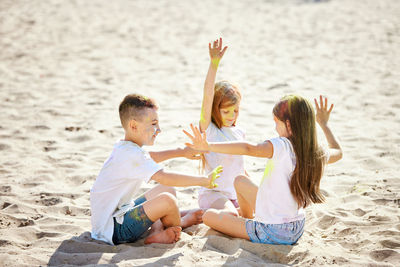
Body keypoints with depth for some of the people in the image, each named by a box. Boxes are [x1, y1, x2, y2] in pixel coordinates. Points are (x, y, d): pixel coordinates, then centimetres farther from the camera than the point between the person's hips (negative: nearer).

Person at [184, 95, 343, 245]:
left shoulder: (282, 147, -25)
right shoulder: (317, 156, -5)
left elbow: (249, 149, -41)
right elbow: (337, 151, 19)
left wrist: (209, 147, -43)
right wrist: (324, 124, 30)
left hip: (271, 234, -7)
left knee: (209, 216, 9)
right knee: (240, 181, 25)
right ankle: (248, 221, 45)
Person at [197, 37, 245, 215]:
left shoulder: (238, 132, 10)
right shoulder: (208, 129, -8)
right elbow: (208, 96, -23)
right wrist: (214, 64, -33)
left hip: (236, 194, 7)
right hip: (212, 192, -7)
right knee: (231, 217, -32)